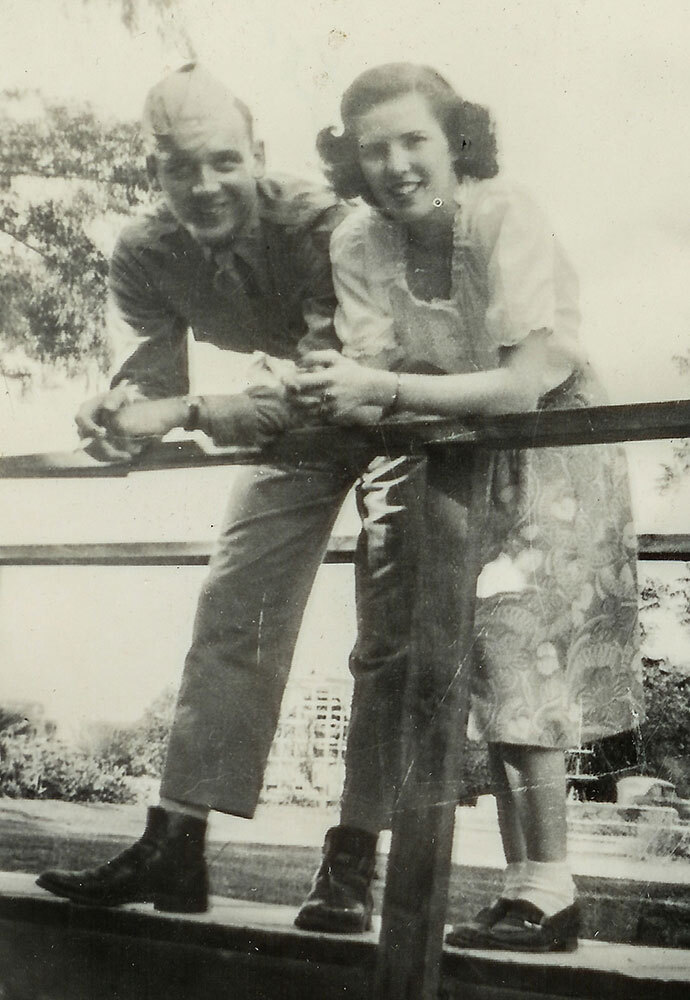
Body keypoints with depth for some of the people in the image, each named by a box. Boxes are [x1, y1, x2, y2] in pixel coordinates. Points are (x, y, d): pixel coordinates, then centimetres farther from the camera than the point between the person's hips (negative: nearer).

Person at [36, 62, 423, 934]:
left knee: (389, 635, -9)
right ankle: (174, 848, 5)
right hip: (294, 427, 6)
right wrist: (119, 416, -40)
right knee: (232, 616, 1)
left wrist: (184, 414, -48)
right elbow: (153, 379, -16)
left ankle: (352, 863, -2)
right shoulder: (144, 256, -14)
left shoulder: (319, 225, -32)